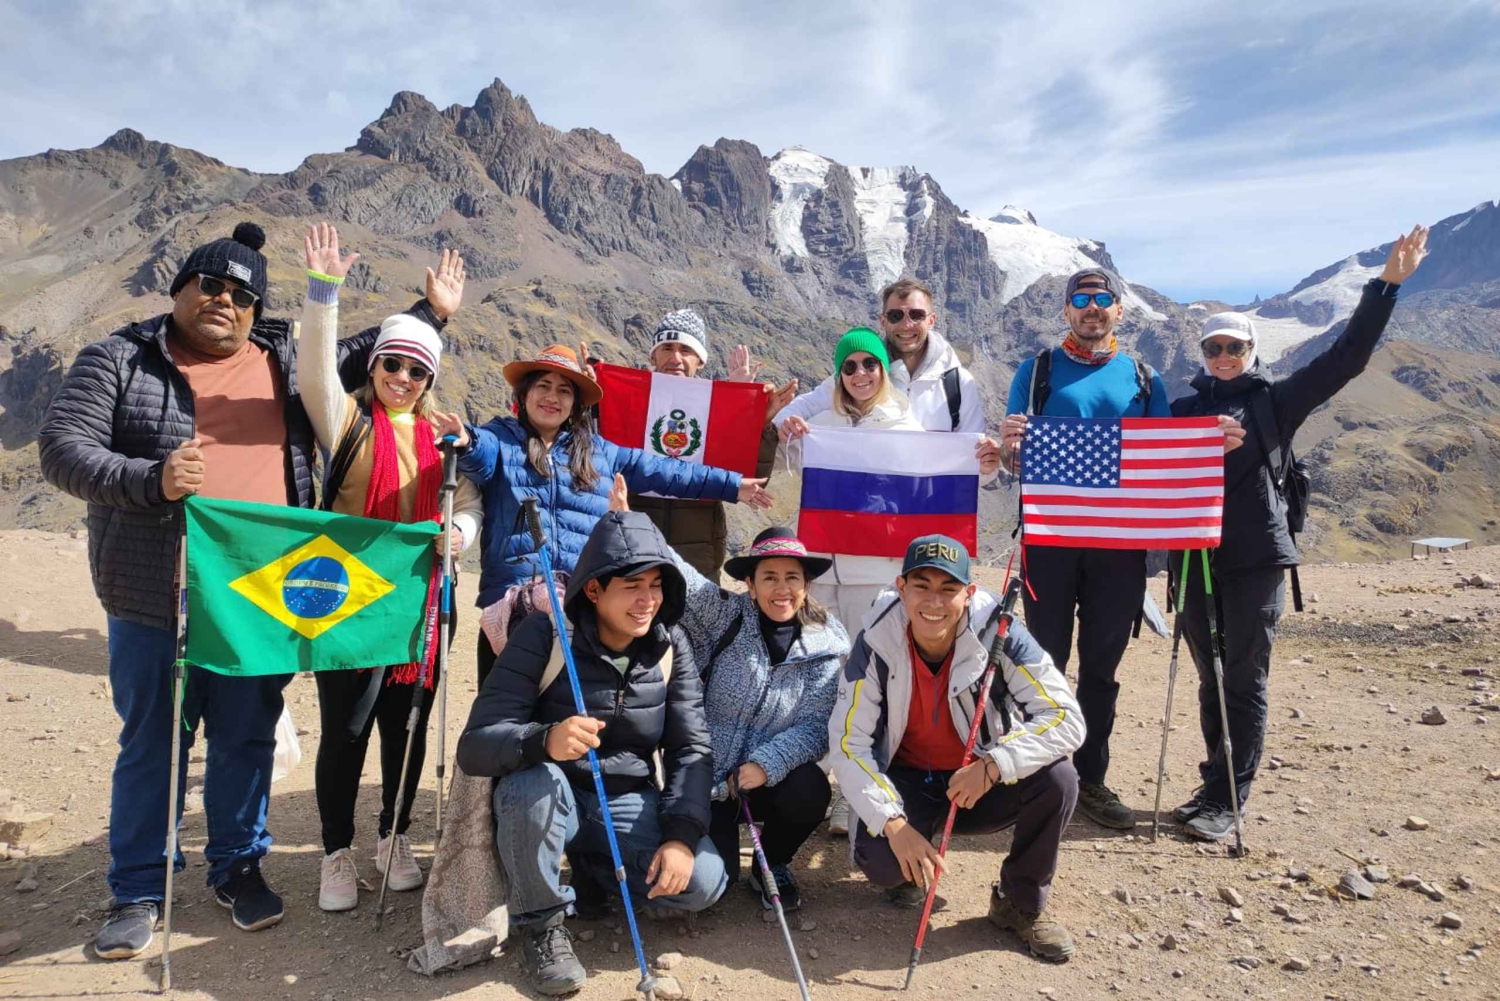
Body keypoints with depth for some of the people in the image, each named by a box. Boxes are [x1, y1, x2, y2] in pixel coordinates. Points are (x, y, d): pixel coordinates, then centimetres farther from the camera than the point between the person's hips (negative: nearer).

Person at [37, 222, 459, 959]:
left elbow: (366, 353, 22)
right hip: (155, 597, -2)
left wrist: (430, 315, 16)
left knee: (247, 740, 13)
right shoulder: (120, 359, 0)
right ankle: (139, 890, 27)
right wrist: (150, 480, -23)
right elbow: (61, 448, -8)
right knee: (151, 744, 10)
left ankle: (238, 866, 32)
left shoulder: (286, 362, 9)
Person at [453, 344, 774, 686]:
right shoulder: (501, 438, 9)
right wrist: (466, 441, -42)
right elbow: (481, 452, -16)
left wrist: (730, 485, 21)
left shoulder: (598, 451, 20)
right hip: (512, 600, -3)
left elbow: (659, 470, 21)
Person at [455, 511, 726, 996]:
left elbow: (691, 749, -6)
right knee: (534, 779, -36)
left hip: (628, 804, 3)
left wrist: (682, 834, -21)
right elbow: (475, 746, -25)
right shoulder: (544, 635, -19)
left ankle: (589, 867, 13)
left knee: (704, 882, -19)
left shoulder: (672, 646, -7)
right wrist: (544, 741, -47)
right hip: (548, 802, -3)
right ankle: (541, 922, -8)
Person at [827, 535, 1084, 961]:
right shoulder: (876, 644, -20)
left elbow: (1068, 718, -22)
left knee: (1057, 778, -26)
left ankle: (1021, 905, 0)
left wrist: (995, 765, -36)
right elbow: (848, 743, -17)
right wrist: (894, 823, -29)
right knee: (879, 861, -29)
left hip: (984, 783, 1)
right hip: (906, 779, -1)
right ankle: (909, 871, 13)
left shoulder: (1000, 635, -22)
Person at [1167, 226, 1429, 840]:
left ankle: (1225, 801, 6)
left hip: (1256, 559, -3)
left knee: (1244, 681, 0)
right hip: (1195, 557, 3)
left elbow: (1346, 357, 1)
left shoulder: (1277, 400, 6)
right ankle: (1218, 785, 22)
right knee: (1211, 679, 11)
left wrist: (1387, 283, -1)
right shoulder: (1185, 408, 13)